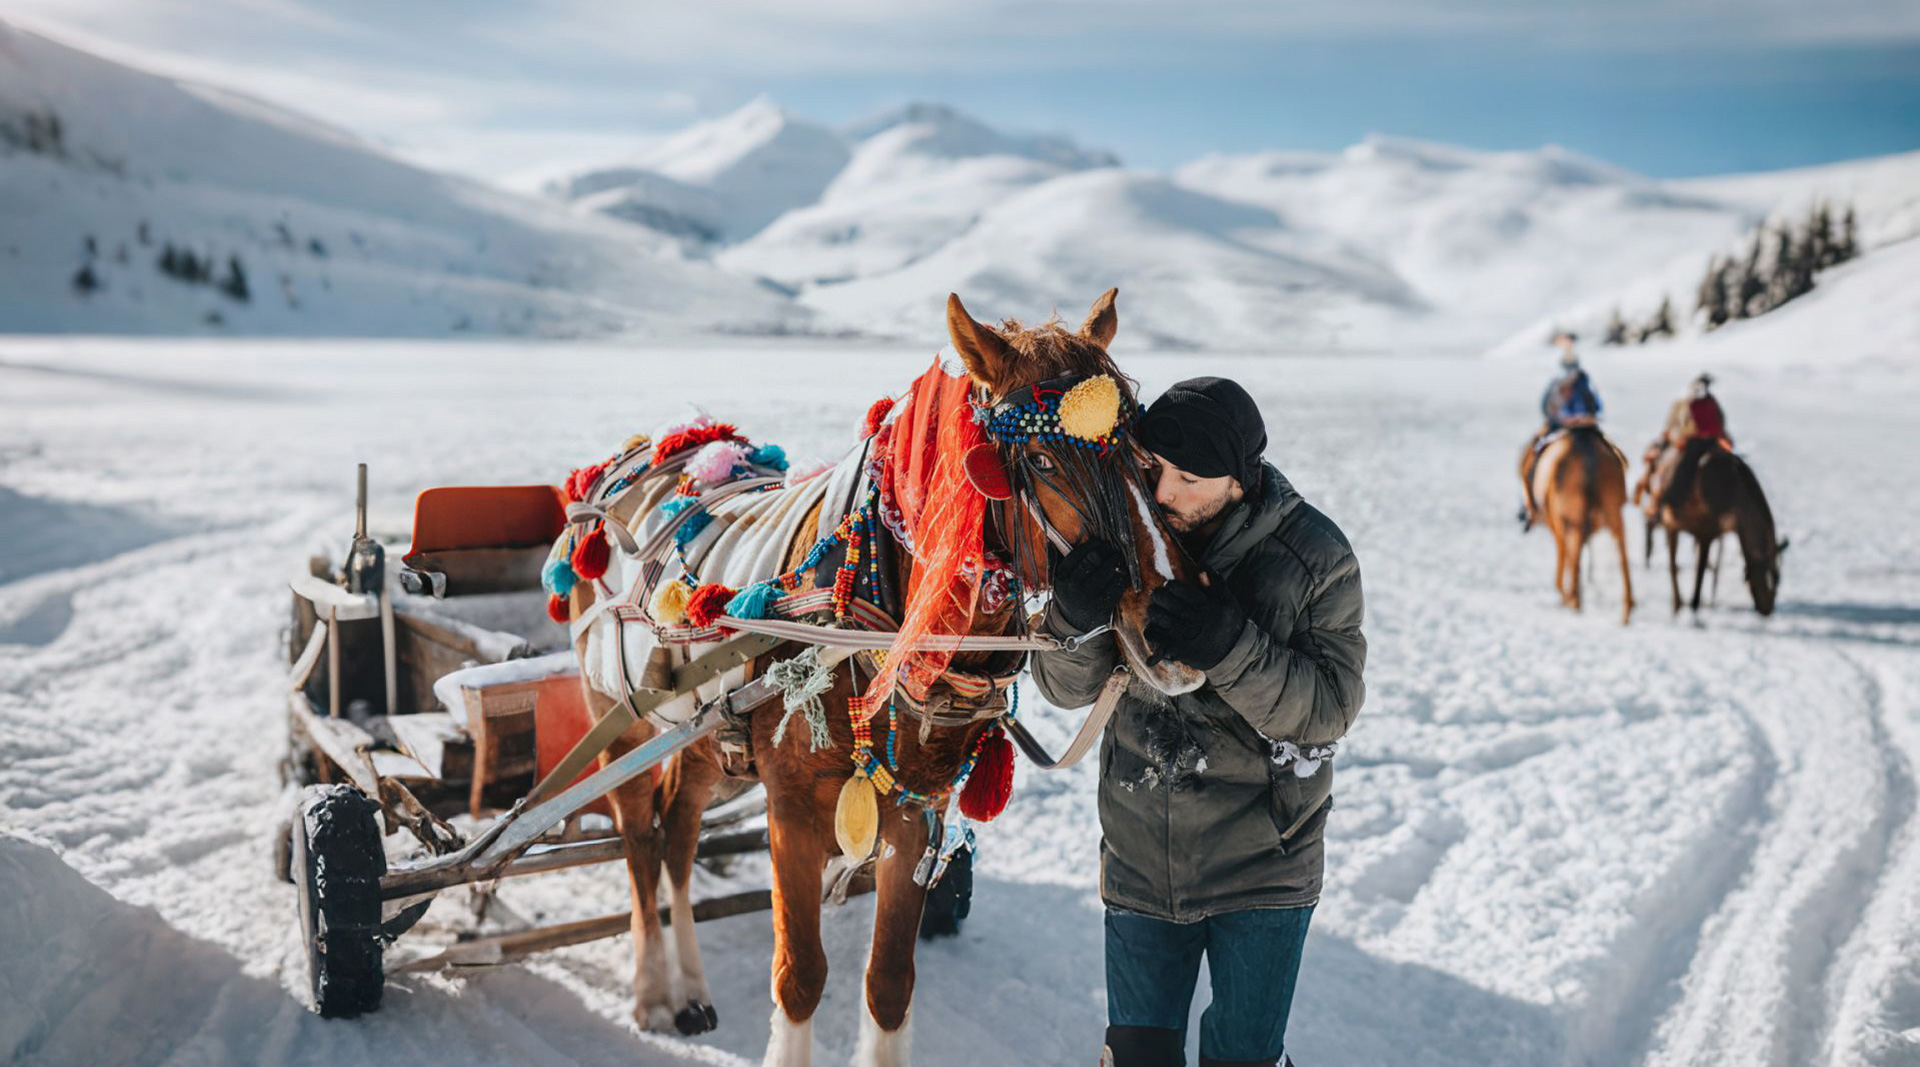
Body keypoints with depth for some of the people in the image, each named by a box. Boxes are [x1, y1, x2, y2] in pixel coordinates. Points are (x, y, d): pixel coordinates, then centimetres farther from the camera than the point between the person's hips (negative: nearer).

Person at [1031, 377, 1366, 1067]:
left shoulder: (1317, 558, -13)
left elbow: (1329, 709, -15)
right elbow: (1067, 687, -6)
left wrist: (1228, 647, -32)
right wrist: (1076, 618, -29)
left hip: (1265, 863, -2)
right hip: (1140, 860, 2)